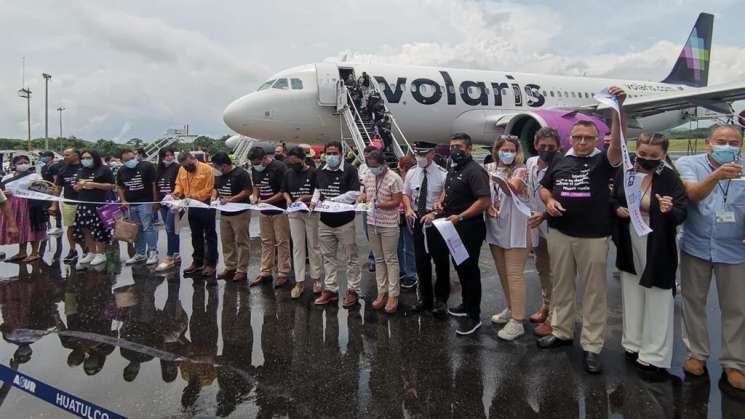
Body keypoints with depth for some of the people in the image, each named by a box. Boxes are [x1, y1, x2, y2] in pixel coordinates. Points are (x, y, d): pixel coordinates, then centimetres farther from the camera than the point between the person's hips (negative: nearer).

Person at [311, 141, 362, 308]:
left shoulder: (350, 170, -9)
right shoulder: (321, 172, 8)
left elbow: (354, 193, -16)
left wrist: (333, 200, -20)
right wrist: (314, 200, -2)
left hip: (345, 221, -5)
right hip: (325, 221, 6)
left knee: (351, 257, 4)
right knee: (328, 256, 13)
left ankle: (353, 291, 14)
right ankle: (330, 289, 23)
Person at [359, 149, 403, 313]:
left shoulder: (394, 178, -13)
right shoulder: (368, 176, 5)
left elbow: (396, 202, -14)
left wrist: (378, 205, -24)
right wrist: (362, 197, -3)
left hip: (389, 225, -6)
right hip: (372, 223, 6)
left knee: (391, 260, 1)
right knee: (379, 259, 12)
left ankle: (393, 295, 8)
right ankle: (382, 292, 21)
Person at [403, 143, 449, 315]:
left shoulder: (442, 174, -13)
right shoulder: (411, 173, 3)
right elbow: (406, 194, 12)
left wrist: (434, 213, -24)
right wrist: (409, 208, -6)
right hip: (418, 220, 5)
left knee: (441, 261, 7)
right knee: (421, 261, 15)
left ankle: (441, 299, 25)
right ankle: (425, 297, 31)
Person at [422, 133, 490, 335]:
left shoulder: (474, 170, -17)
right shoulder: (453, 169, 12)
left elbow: (484, 200, -25)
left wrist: (460, 216, -28)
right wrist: (440, 203, 5)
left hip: (469, 229, -9)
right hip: (454, 227, 9)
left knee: (469, 270, -2)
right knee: (459, 266, 19)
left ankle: (473, 316, 9)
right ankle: (466, 304, 36)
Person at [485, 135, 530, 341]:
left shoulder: (520, 170, -6)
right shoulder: (489, 169, 9)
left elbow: (513, 189, -23)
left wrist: (498, 178, -36)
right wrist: (487, 206, -10)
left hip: (514, 229, -6)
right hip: (495, 228, 6)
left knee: (514, 274, -7)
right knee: (502, 273, 15)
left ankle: (517, 321, -3)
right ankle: (511, 309, 30)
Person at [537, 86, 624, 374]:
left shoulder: (602, 161, -2)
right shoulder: (560, 163, 9)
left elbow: (617, 145, -21)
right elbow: (543, 187, 19)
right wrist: (549, 201, -4)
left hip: (593, 237, -3)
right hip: (560, 234, 4)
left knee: (594, 291, 3)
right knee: (562, 286, 14)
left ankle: (592, 346, 12)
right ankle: (561, 332, 29)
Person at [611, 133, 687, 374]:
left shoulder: (671, 178, -12)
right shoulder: (624, 173, -1)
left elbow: (682, 214, -15)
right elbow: (613, 199, 13)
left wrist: (670, 210, -36)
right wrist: (617, 209, -8)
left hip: (658, 250, -4)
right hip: (630, 248, 4)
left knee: (657, 301, 4)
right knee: (632, 296, 16)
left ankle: (654, 355, 15)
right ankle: (634, 343, 32)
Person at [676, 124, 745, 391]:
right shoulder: (689, 164, -4)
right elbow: (693, 194, -22)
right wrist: (716, 175, -41)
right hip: (696, 246, -1)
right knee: (693, 302, 11)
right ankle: (697, 354, 27)